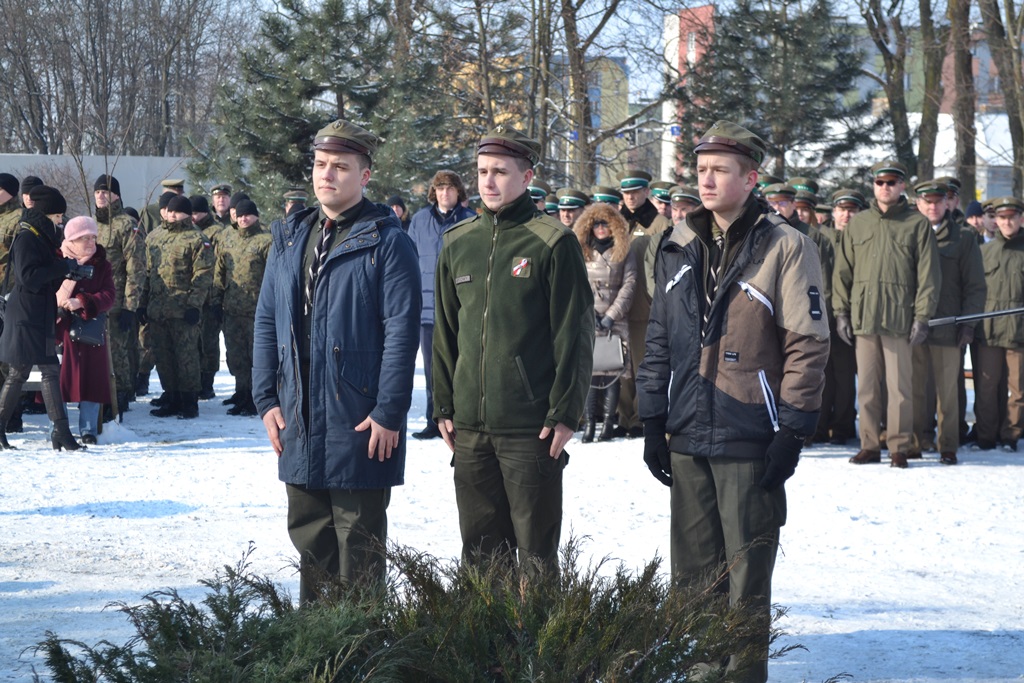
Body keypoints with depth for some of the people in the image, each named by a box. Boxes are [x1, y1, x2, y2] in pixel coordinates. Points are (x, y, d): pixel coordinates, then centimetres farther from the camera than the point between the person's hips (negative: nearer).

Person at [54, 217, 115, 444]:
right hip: (61, 329, -2)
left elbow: (109, 296, -5)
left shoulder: (101, 265, 6)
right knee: (59, 379, -2)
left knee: (92, 379, 1)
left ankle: (88, 429, 10)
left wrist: (82, 302, -18)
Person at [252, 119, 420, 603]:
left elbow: (401, 331, -12)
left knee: (358, 541, 3)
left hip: (360, 423, -6)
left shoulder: (386, 242, -7)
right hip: (298, 420, 6)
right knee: (309, 534, 13)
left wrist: (389, 413, -16)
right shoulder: (289, 240, 12)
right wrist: (266, 399, 5)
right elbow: (266, 322, 13)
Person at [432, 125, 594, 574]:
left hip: (531, 427, -5)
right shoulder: (458, 243, 10)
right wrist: (444, 406, 11)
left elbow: (574, 334, -6)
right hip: (469, 424, 5)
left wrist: (565, 412, -11)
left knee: (535, 549, 2)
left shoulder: (553, 243, -4)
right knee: (479, 545, 10)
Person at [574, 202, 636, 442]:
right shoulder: (582, 252, 11)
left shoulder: (623, 253, 7)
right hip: (588, 321, 1)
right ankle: (589, 422, -6)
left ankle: (609, 422, -1)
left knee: (613, 372, -4)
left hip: (615, 322, -1)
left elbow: (629, 285, 0)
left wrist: (611, 316, -8)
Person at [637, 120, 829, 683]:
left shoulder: (785, 248, -6)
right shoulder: (679, 246, 10)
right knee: (692, 573, 11)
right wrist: (652, 422, 12)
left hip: (750, 441, -5)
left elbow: (808, 345, -8)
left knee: (746, 578, 1)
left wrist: (791, 432, -12)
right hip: (687, 438, 5)